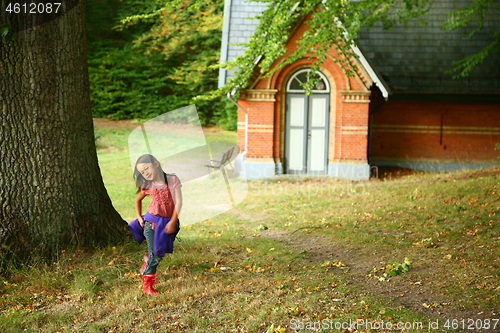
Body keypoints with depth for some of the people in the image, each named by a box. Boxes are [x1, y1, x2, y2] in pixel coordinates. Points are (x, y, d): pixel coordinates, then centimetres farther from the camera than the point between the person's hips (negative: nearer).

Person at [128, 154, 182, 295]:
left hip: (167, 222, 0)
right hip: (151, 221, 0)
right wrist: (139, 217, 8)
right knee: (154, 256, 0)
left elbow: (178, 201, -11)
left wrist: (173, 221, -15)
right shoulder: (148, 186, 0)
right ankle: (147, 285, 10)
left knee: (159, 254, 6)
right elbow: (138, 200, 19)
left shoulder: (172, 180, -8)